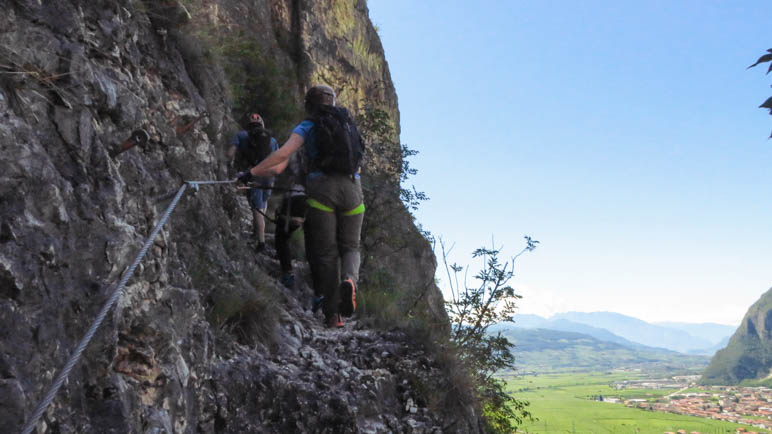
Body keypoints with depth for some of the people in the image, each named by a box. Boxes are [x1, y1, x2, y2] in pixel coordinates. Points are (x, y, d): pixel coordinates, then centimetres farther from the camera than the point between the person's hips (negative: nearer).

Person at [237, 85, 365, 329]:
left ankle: (333, 313, 1)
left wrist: (252, 173, -1)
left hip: (322, 189, -3)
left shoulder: (307, 127, 8)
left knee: (325, 251, 4)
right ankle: (349, 280, -18)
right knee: (350, 246, 15)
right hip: (352, 188, 3)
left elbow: (283, 154, -7)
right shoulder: (347, 123, 22)